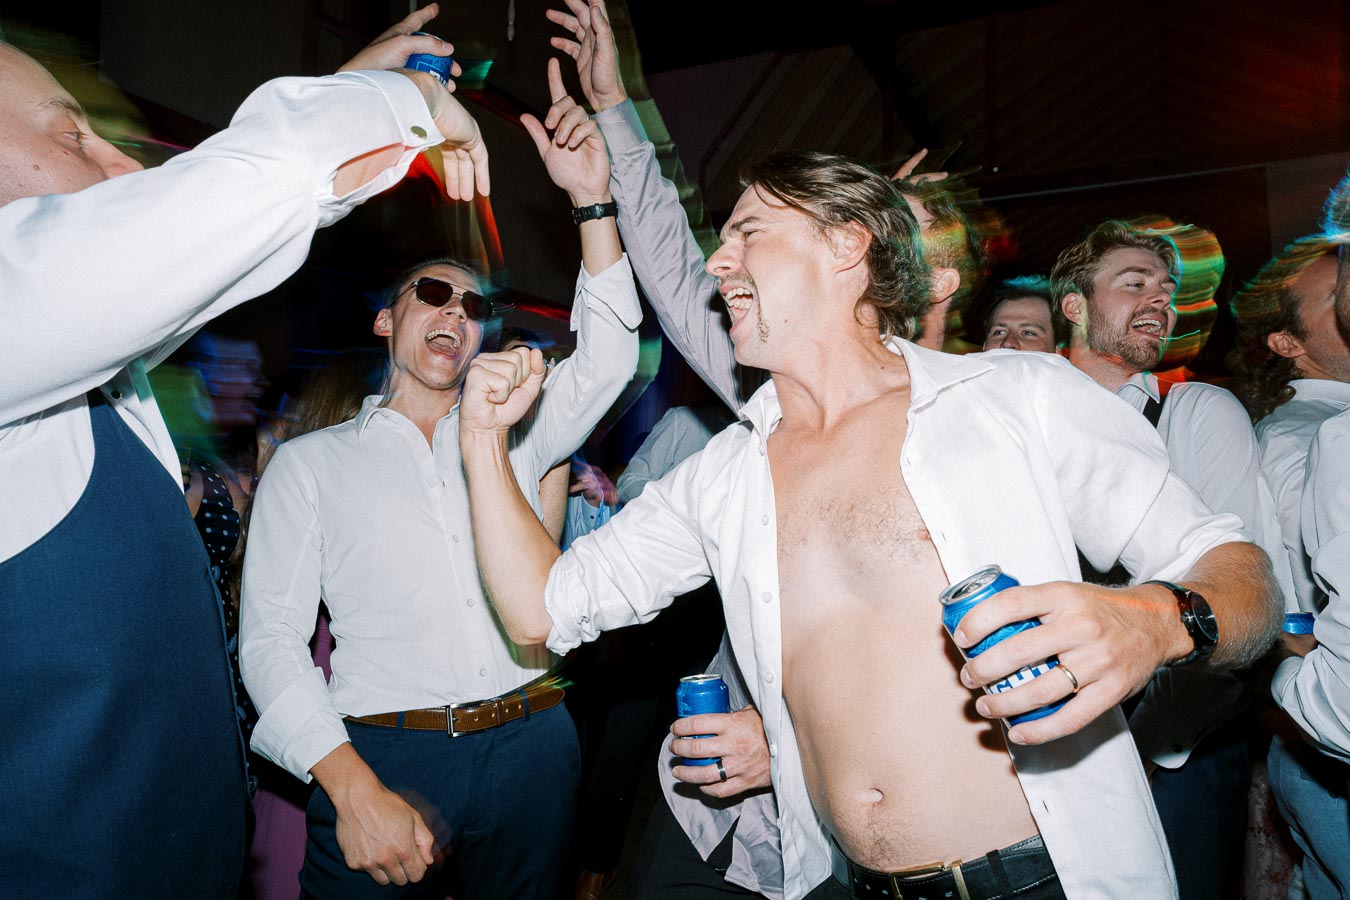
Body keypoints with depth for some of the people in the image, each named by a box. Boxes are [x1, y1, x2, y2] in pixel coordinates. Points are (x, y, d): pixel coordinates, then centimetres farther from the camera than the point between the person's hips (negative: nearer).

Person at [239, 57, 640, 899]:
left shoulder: (510, 434, 13)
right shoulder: (311, 461, 6)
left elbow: (607, 359, 0)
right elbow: (272, 638, -1)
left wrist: (594, 201, -8)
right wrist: (353, 789, -14)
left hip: (531, 745, 3)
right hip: (380, 757, -2)